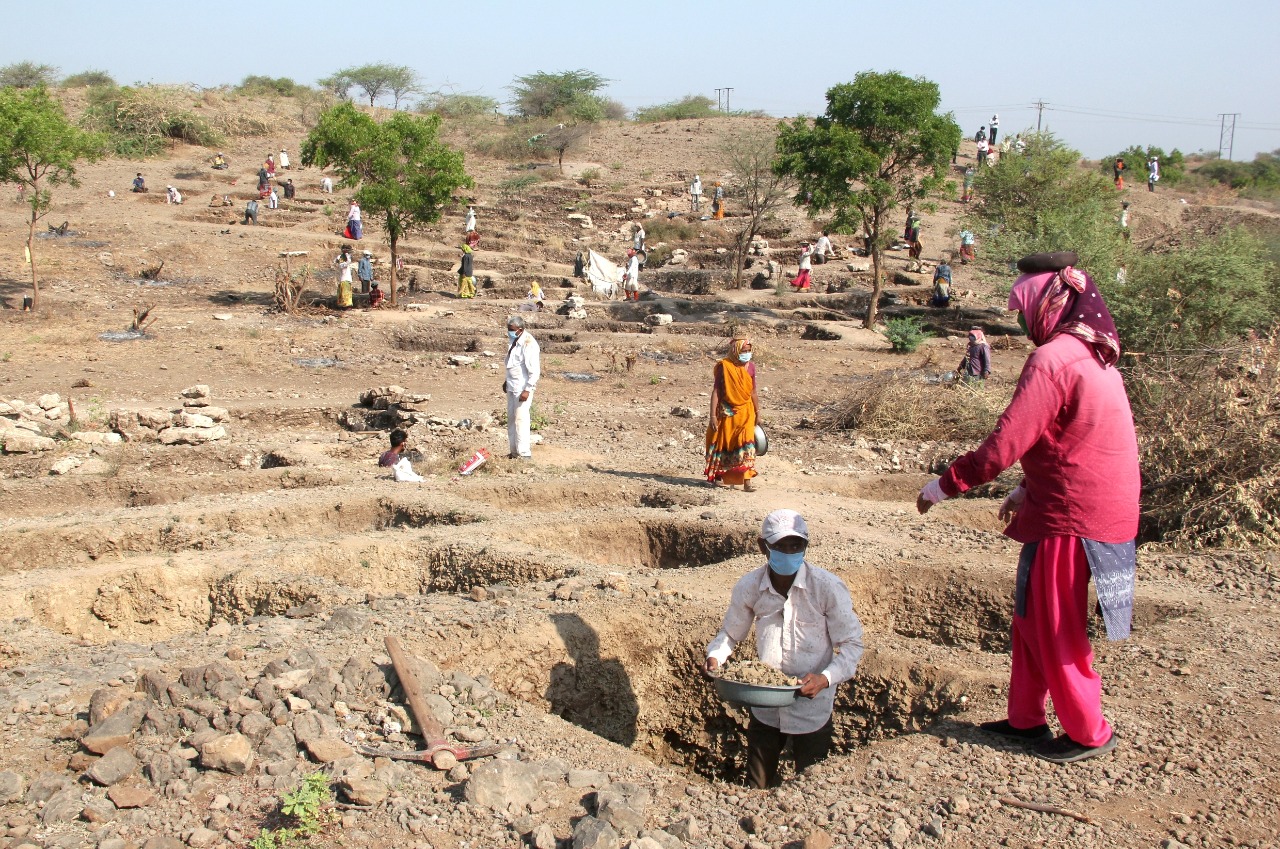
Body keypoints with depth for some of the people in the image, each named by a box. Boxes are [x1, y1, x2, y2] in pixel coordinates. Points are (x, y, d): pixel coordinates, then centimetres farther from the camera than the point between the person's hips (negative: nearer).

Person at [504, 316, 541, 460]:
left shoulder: (528, 344, -19)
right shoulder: (515, 342, 9)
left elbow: (535, 371, -22)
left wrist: (527, 390, -23)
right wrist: (507, 381, 23)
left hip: (523, 388, -9)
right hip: (512, 387, 10)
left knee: (520, 419, -9)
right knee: (511, 419, 12)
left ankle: (524, 453, -5)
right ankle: (514, 451, 20)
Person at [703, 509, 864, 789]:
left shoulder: (827, 587, -18)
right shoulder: (749, 587, -9)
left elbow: (851, 644, -10)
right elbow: (731, 632, 8)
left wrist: (827, 677, -26)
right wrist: (714, 656, -12)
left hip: (813, 706, -2)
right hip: (765, 706, 3)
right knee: (758, 787, 17)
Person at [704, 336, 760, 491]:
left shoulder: (750, 367, 2)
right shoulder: (723, 366, -10)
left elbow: (753, 391, 11)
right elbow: (716, 391, -10)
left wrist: (757, 412, 14)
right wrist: (713, 415, -14)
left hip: (745, 412, 2)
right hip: (726, 412, -2)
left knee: (746, 443, -9)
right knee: (723, 443, 9)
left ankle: (747, 480, -11)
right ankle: (719, 476, 26)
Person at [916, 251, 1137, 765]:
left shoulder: (1052, 360, -20)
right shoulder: (1092, 353, 11)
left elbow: (1002, 446, -22)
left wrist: (943, 485, -11)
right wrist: (1028, 488, 25)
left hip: (1071, 519, -9)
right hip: (1095, 506, 9)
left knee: (1054, 629, 5)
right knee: (1031, 618, 18)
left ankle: (1087, 733, 18)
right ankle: (1025, 719, 29)